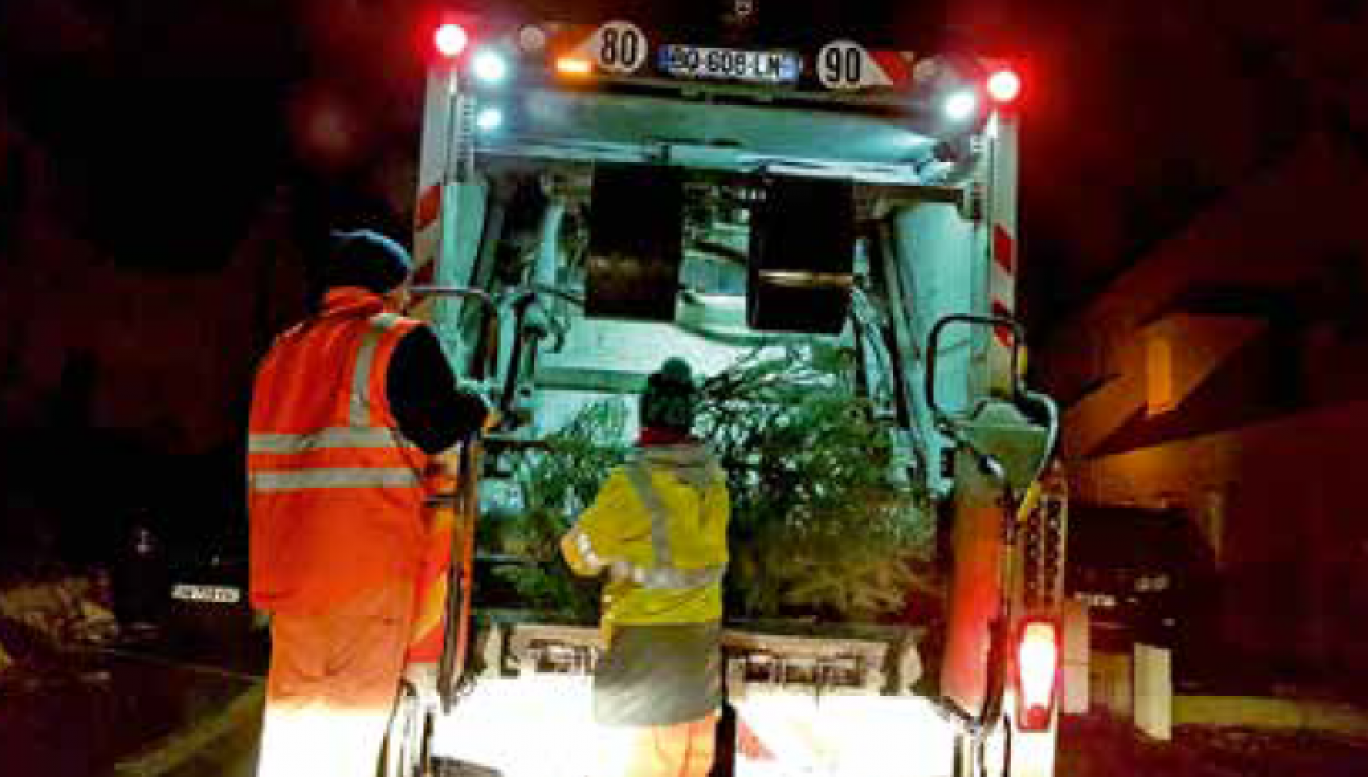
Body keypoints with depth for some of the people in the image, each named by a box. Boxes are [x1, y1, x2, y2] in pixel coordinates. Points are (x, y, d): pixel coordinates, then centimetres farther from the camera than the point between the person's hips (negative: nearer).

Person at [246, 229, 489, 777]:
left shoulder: (282, 351, 16)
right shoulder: (400, 341, -6)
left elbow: (262, 463, 19)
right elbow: (441, 428, -13)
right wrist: (479, 407, 6)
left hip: (286, 561, 6)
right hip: (368, 565, -6)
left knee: (293, 706, 14)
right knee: (353, 712, 1)